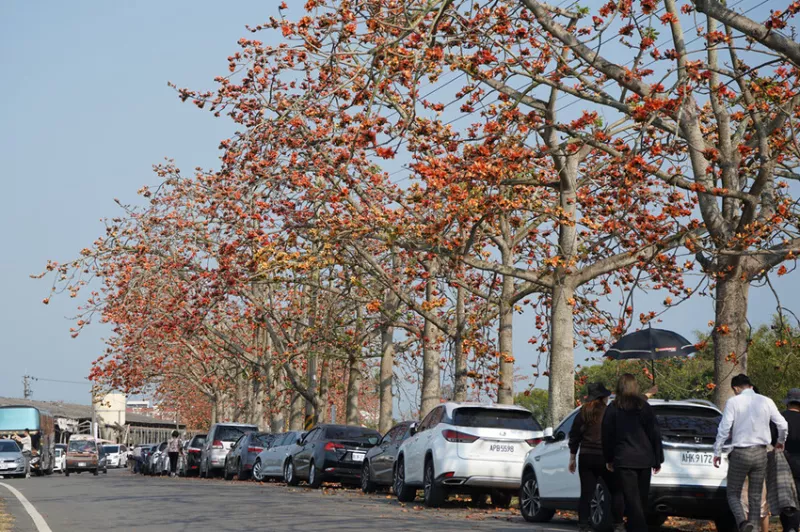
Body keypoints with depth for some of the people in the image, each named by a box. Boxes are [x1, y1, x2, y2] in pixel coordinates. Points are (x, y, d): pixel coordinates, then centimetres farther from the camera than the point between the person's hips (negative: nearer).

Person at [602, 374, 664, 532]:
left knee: (632, 500, -7)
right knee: (642, 499, 13)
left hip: (624, 460, -3)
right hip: (644, 459, 3)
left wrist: (609, 459, 13)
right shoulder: (645, 407, 5)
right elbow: (655, 435, 6)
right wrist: (658, 459, 13)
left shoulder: (613, 409, -1)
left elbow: (607, 436, 3)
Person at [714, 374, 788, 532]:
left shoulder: (733, 402, -5)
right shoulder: (766, 401, 4)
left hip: (740, 453, -3)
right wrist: (781, 442, 24)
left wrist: (717, 452, -1)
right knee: (756, 496, 12)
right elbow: (783, 425, 4)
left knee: (733, 494, 5)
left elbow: (724, 428, -10)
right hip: (760, 453, 3)